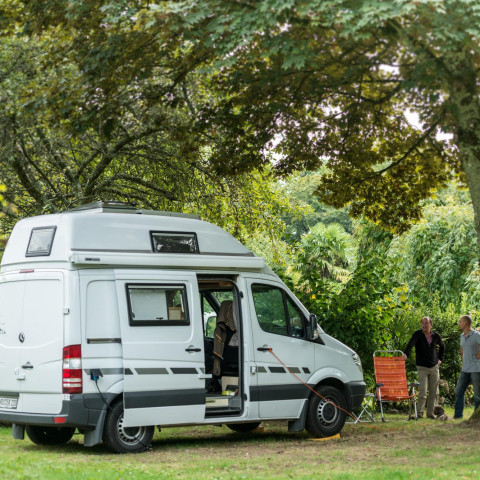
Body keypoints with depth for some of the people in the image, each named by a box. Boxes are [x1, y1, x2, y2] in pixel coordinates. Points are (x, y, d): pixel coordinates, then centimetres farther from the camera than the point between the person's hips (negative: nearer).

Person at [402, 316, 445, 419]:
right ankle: (419, 413, -3)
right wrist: (406, 354, -46)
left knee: (434, 392, 5)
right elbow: (411, 343, -28)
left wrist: (440, 359, 15)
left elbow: (442, 346, 24)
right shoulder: (417, 334, -8)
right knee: (423, 391, -12)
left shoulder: (436, 335, 4)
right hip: (422, 368, -4)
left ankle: (430, 413, 14)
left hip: (434, 367, 4)